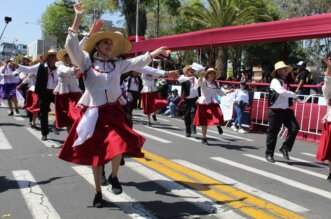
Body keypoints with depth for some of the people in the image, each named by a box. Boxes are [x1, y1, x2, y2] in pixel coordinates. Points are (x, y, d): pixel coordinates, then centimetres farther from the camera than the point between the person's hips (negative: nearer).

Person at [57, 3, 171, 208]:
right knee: (96, 153, 6)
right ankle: (98, 192, 23)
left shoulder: (117, 65, 9)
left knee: (118, 145, -20)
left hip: (113, 112, 2)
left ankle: (114, 176, 11)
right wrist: (78, 17, -17)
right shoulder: (86, 61, 1)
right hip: (93, 113, -1)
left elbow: (138, 62, 8)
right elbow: (71, 45, -12)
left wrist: (157, 51, -1)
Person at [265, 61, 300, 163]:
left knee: (294, 128, -8)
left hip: (286, 110, 7)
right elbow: (281, 91, -27)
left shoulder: (285, 82, 16)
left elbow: (285, 94, 11)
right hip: (275, 111, -7)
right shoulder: (275, 81, -10)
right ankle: (269, 154, 16)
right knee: (273, 133, 2)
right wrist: (294, 95, -19)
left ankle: (285, 148, 8)